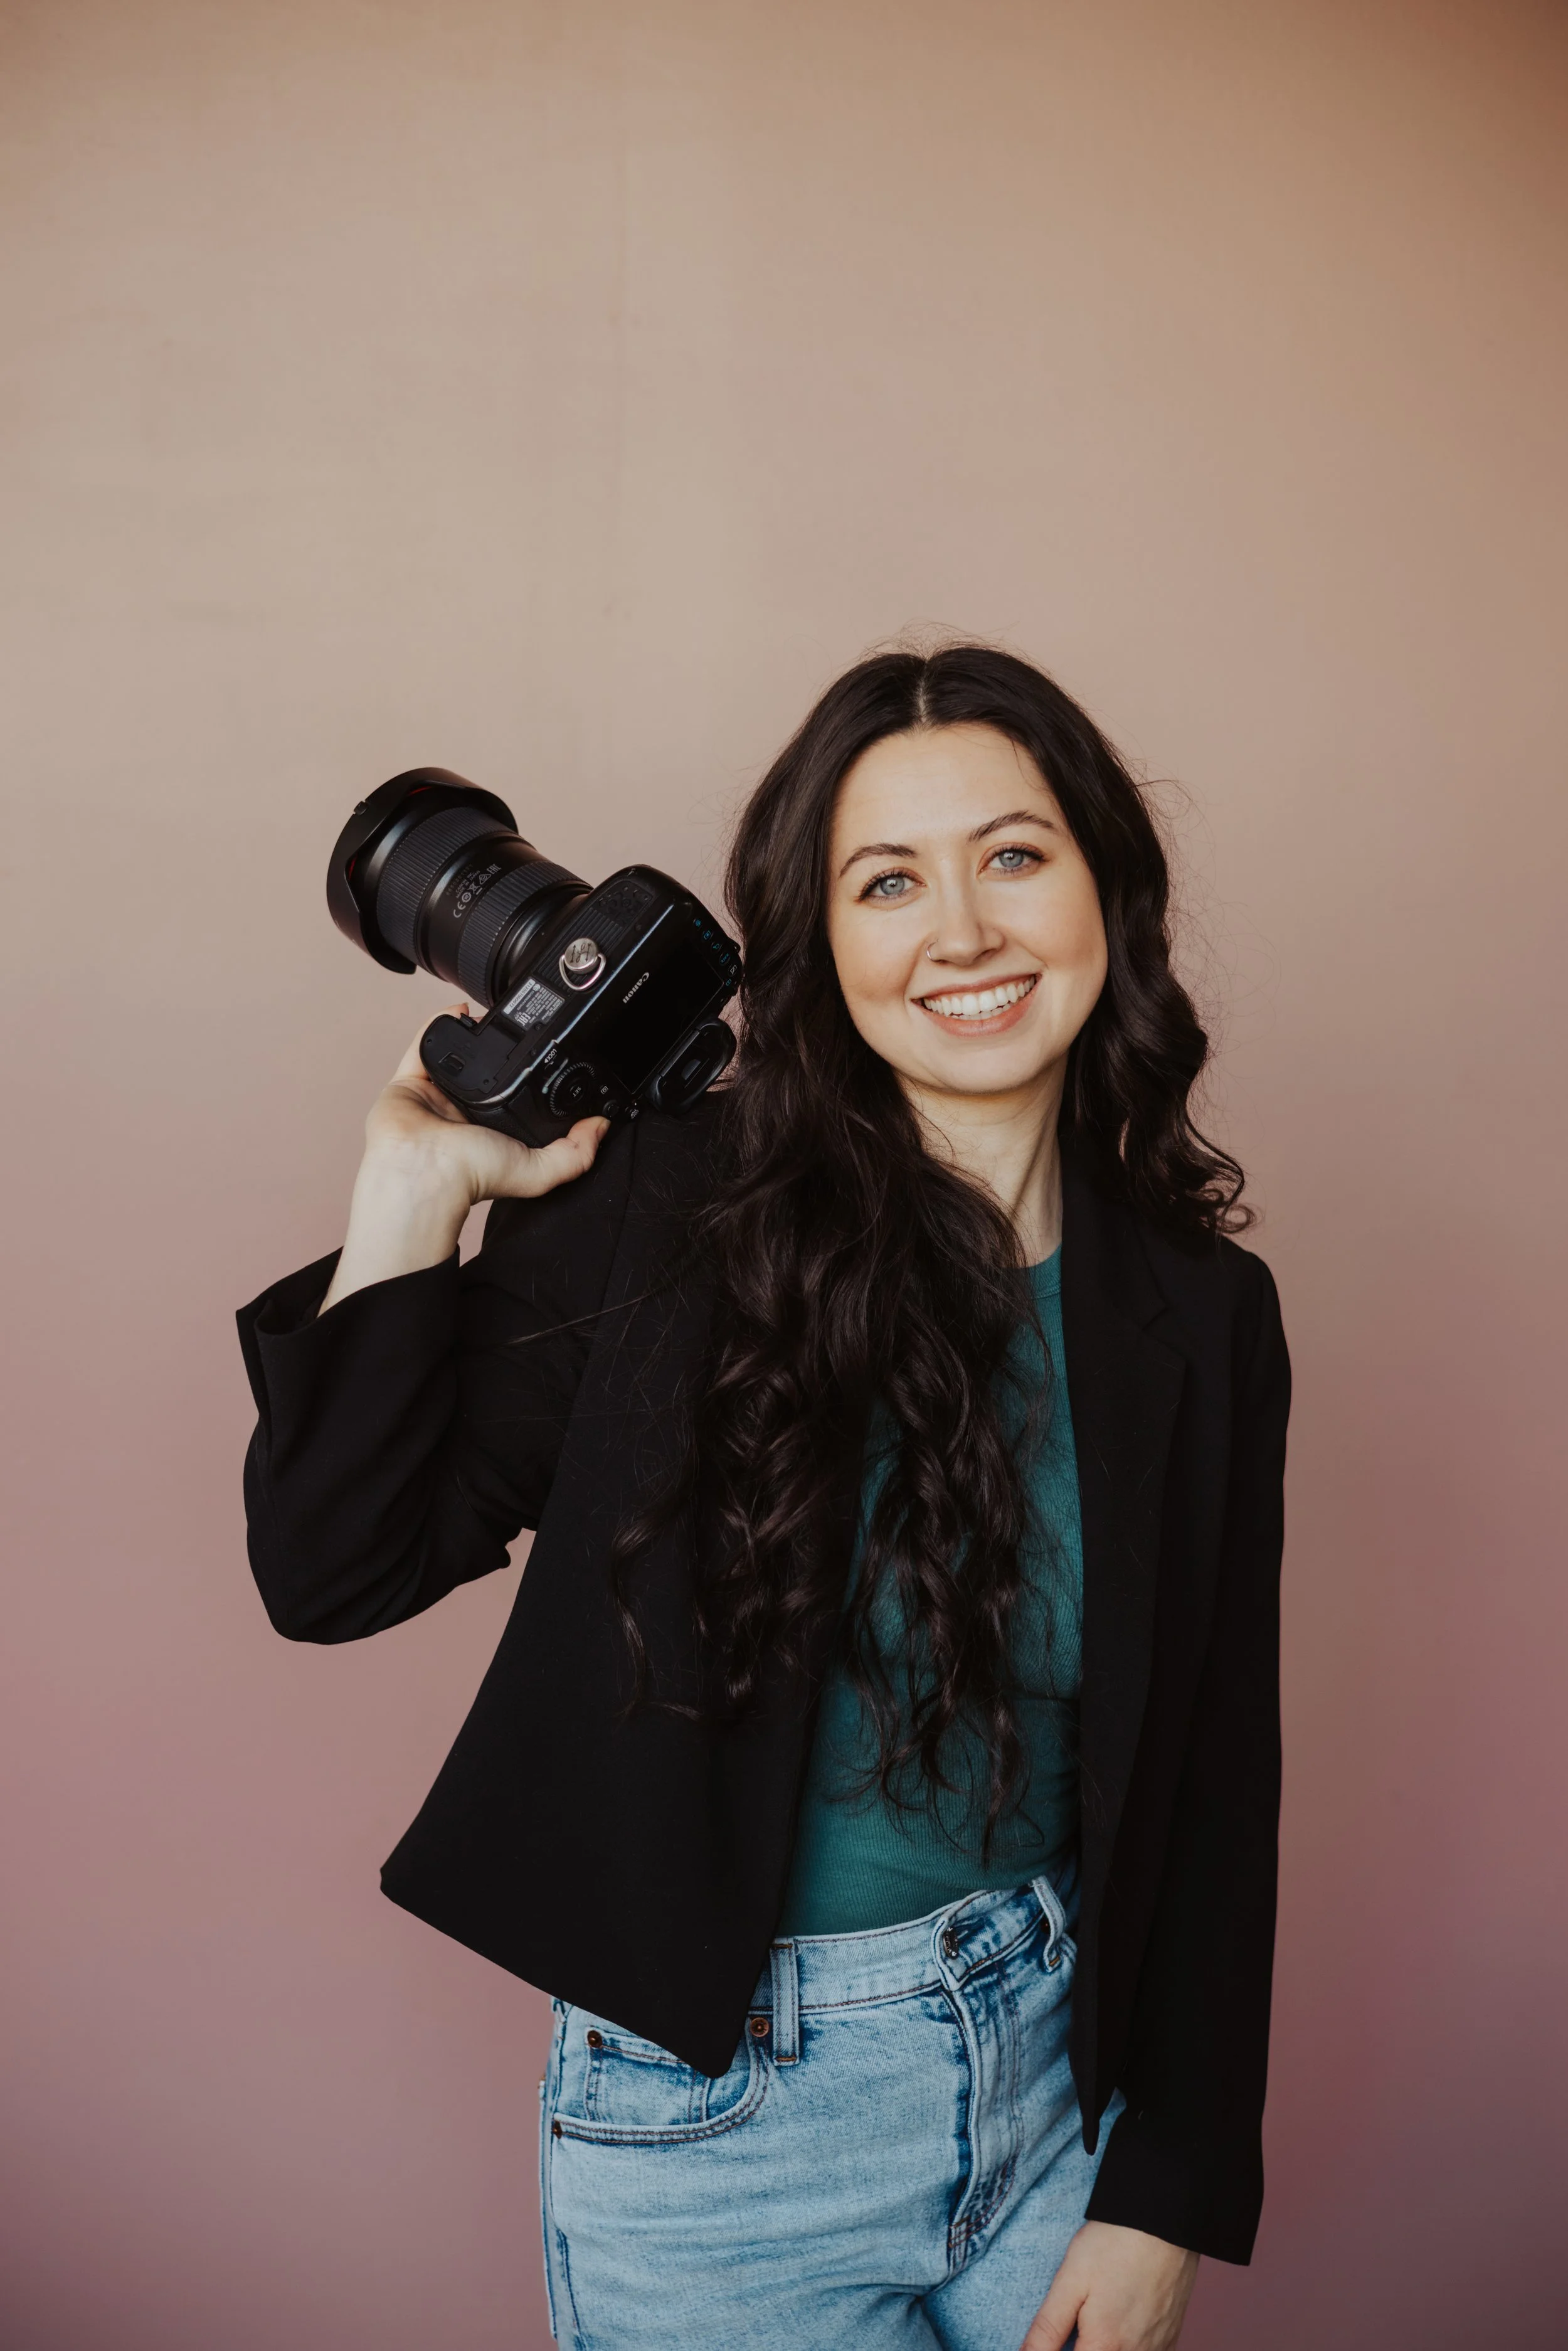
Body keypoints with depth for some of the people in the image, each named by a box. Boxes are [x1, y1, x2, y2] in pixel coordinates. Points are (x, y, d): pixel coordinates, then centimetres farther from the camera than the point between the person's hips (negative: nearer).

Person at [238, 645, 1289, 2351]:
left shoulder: (1204, 1314, -5)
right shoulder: (660, 1215, -14)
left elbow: (1216, 1783, 0)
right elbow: (330, 1571, -13)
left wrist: (1167, 2195, 1)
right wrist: (415, 1187, -19)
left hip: (1061, 2062, 3)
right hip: (721, 2125, -2)